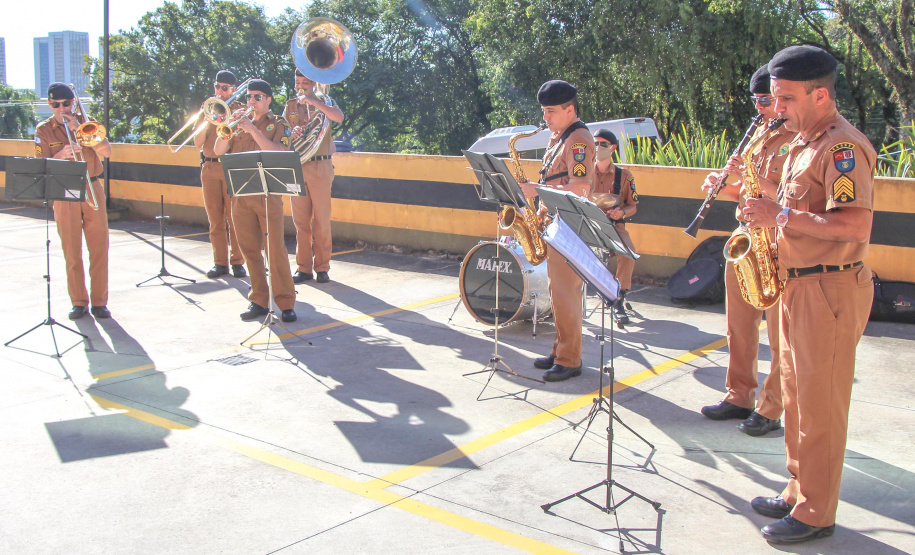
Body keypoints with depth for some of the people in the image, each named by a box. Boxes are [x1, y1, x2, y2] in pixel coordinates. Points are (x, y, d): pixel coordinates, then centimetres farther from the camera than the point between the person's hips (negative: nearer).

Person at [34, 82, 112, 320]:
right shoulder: (43, 130, 5)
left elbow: (106, 152, -6)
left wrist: (78, 129, -13)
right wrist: (61, 155, -23)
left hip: (92, 189, 1)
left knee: (99, 247, -1)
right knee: (71, 250, 0)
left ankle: (99, 301, 7)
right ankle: (79, 302, 9)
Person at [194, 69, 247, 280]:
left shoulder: (241, 110, 6)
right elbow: (198, 143, 6)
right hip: (210, 168, 3)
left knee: (235, 218, -6)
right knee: (215, 219, 3)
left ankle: (237, 261, 2)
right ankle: (220, 262, 9)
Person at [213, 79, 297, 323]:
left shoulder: (278, 125, 4)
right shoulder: (240, 125, 17)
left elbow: (279, 153, -14)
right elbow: (218, 151, 7)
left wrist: (253, 130, -17)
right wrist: (230, 127, -6)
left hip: (268, 195, -4)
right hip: (240, 196, 5)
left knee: (276, 249, -8)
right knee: (250, 250, 6)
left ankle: (286, 303, -3)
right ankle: (259, 301, 14)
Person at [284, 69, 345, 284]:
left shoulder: (324, 102, 4)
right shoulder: (290, 106, 15)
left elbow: (339, 118, -17)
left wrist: (312, 101, -22)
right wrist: (290, 134, -14)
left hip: (320, 167, -3)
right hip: (296, 167, 3)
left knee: (321, 220, -2)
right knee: (300, 221, 3)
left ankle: (322, 267, 6)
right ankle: (303, 267, 9)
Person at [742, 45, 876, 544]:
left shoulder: (843, 146, -16)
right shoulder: (803, 142, 15)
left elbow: (855, 226, -27)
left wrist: (782, 215, -23)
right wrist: (772, 214, 8)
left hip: (830, 289, -10)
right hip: (798, 284, 10)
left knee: (820, 405, -2)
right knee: (797, 397, 16)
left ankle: (816, 514, 9)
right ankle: (799, 492, 29)